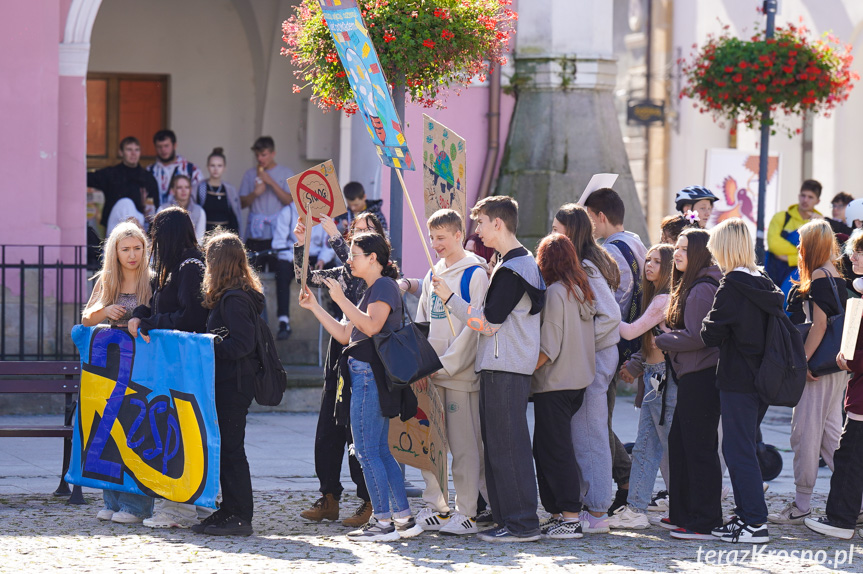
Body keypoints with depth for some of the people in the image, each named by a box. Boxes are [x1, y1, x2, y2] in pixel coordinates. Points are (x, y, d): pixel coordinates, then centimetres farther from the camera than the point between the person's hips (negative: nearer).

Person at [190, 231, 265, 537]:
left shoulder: (234, 299, -16)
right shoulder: (243, 294, 15)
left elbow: (242, 344, -22)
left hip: (232, 384, -10)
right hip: (229, 382, 10)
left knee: (230, 447, -6)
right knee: (225, 447, 13)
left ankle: (240, 516, -4)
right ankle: (231, 510, 18)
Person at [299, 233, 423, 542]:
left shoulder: (384, 285, -8)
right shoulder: (373, 289, 23)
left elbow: (372, 326, -23)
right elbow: (345, 334, 23)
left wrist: (341, 299, -21)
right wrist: (314, 307, 20)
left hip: (371, 376, -10)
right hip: (365, 377, 10)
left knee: (367, 451, -8)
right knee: (380, 451, 11)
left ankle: (383, 521, -7)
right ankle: (405, 518, 11)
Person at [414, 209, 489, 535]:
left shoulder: (475, 273, -6)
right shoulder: (433, 275, 16)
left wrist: (447, 363, -13)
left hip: (461, 372, -7)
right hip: (431, 373, 7)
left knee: (464, 444, -5)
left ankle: (466, 513, -1)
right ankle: (436, 507, 14)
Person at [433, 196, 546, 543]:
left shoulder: (511, 269, -14)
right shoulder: (523, 262, 18)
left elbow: (488, 322, -17)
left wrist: (450, 298, -10)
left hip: (505, 370, -10)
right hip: (502, 368, 10)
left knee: (507, 447, -9)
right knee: (499, 446, 11)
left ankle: (522, 524, -8)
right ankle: (508, 518, 14)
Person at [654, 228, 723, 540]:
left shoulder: (702, 290, -16)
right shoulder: (688, 286, 18)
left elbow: (697, 337, -22)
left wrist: (662, 339, -9)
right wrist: (669, 334, 8)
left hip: (700, 379, -11)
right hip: (691, 377, 11)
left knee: (699, 448, -7)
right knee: (679, 443, 16)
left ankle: (705, 523, -3)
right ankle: (682, 514, 24)